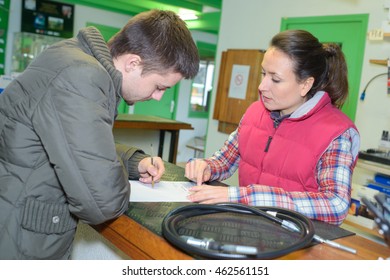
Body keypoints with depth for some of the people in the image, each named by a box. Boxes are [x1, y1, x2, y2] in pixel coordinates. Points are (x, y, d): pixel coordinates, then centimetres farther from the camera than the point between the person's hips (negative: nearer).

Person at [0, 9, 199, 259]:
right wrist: (118, 186, -10)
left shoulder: (88, 62, 3)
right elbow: (103, 202, -31)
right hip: (21, 242, -9)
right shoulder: (79, 78, -28)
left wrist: (135, 162, 4)